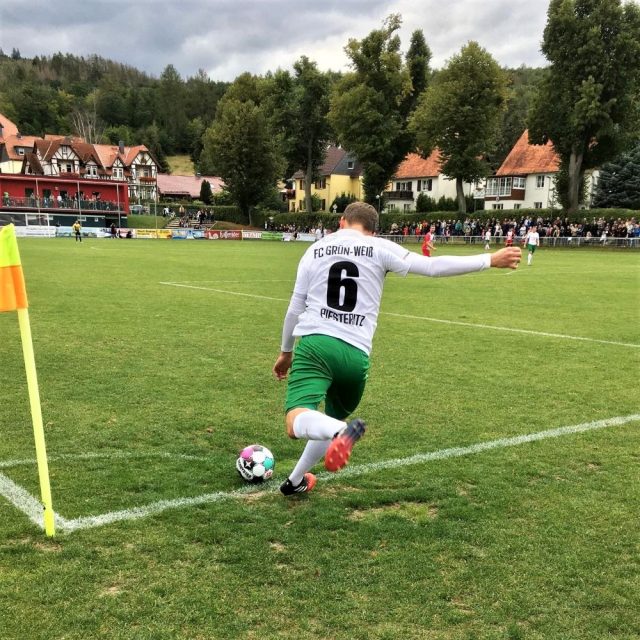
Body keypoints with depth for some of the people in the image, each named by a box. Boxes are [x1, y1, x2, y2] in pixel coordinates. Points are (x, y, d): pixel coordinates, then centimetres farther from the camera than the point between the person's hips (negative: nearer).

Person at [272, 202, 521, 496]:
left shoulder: (315, 249, 13)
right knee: (334, 419, 26)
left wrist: (286, 352, 30)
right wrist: (490, 260, 6)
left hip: (314, 344, -1)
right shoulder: (379, 248, 5)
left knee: (297, 423, -16)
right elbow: (433, 267, -1)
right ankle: (296, 480, 38)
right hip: (355, 354, 1)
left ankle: (343, 430, -47)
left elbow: (295, 308, 16)